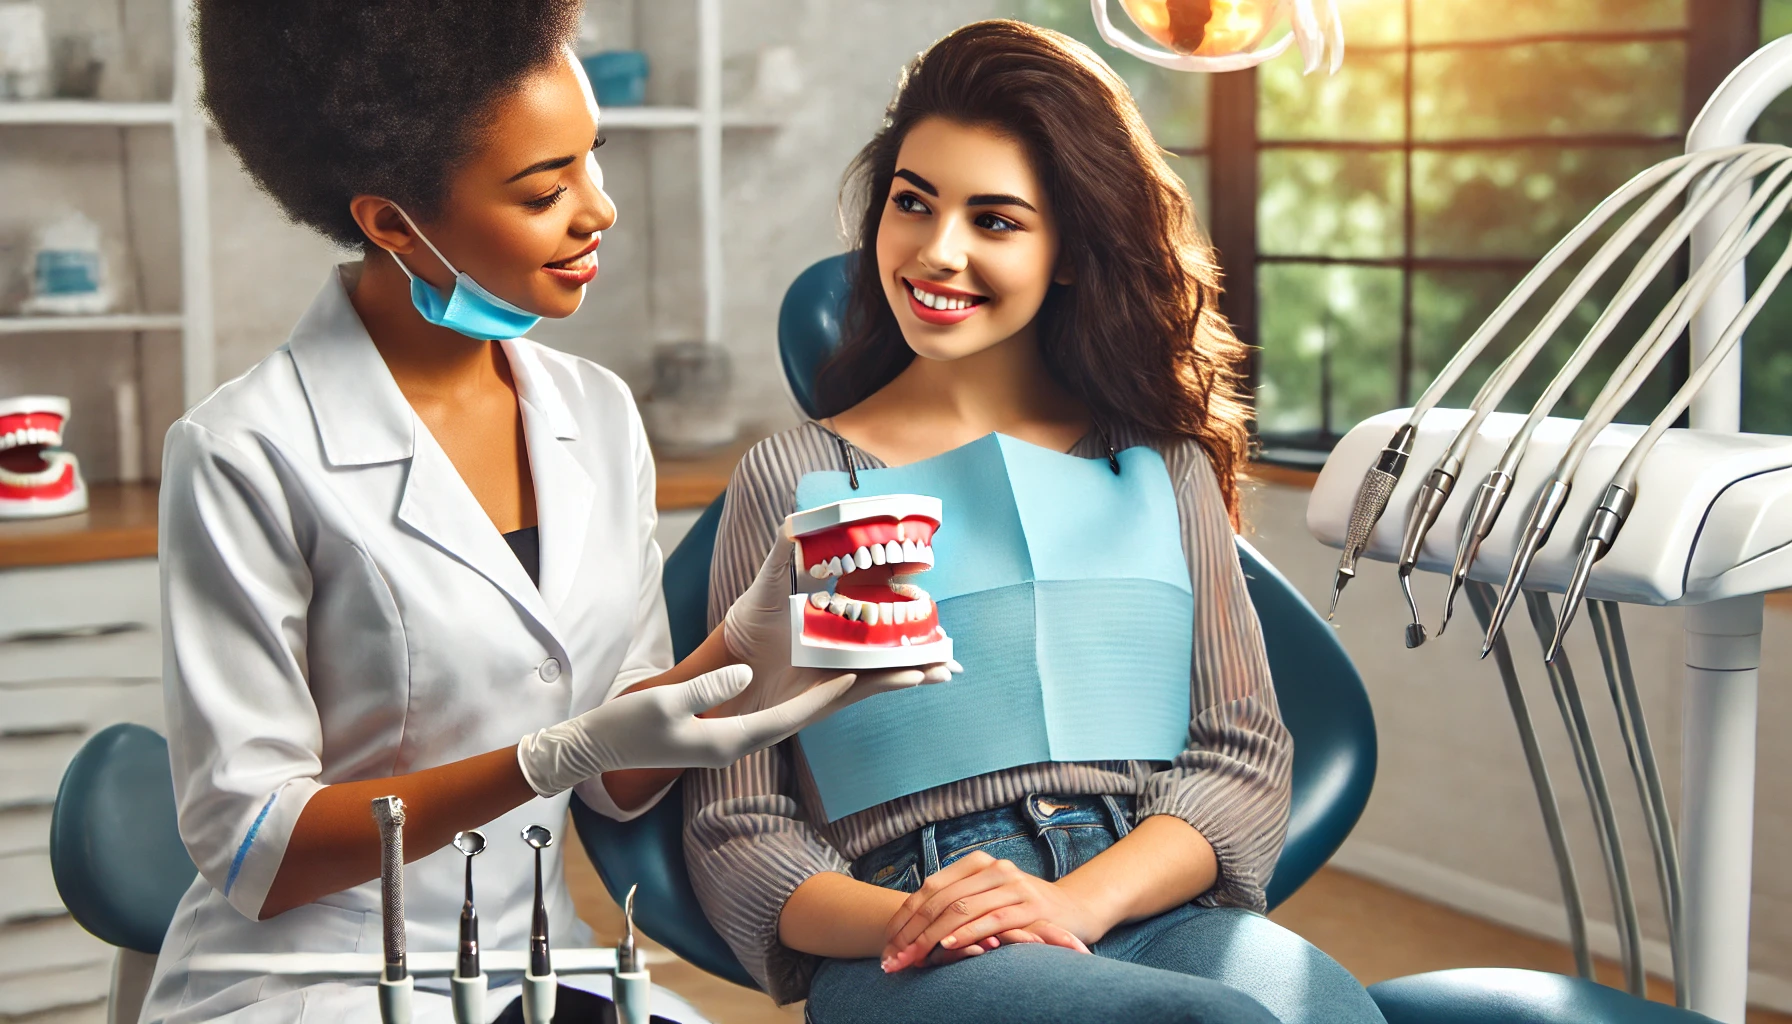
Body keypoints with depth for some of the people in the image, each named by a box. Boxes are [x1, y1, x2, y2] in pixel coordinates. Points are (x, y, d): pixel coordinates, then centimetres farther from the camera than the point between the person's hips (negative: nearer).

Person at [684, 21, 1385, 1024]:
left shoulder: (1165, 462, 17)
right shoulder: (796, 479, 9)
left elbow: (1247, 755, 8)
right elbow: (738, 827, 6)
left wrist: (1078, 901, -10)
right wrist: (903, 921, -15)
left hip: (1154, 916, 3)